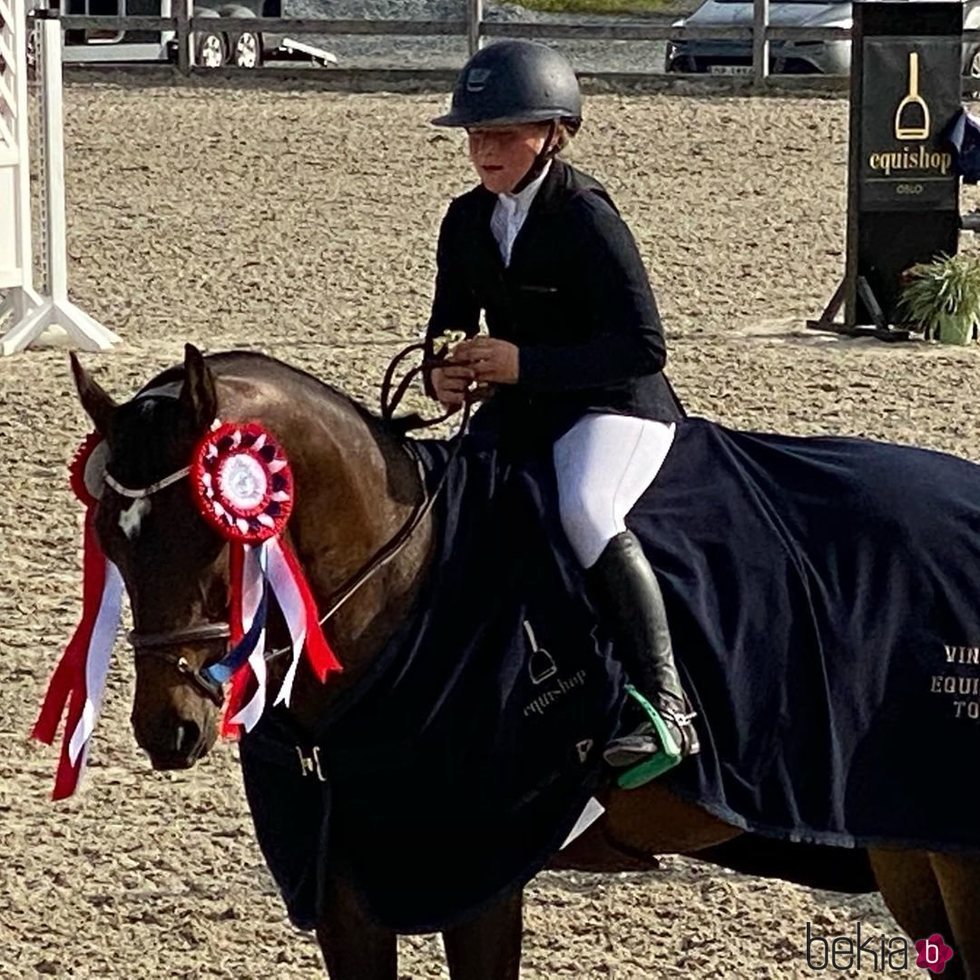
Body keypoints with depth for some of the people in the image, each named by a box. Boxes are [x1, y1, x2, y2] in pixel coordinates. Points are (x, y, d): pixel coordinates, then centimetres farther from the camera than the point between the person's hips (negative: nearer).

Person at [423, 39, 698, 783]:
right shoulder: (468, 222, 6)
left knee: (586, 510, -37)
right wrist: (444, 374, -8)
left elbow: (643, 346, -21)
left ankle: (666, 706, -36)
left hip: (614, 406, -9)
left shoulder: (585, 217, -16)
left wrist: (525, 363, -28)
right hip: (517, 410, 9)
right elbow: (450, 323, 17)